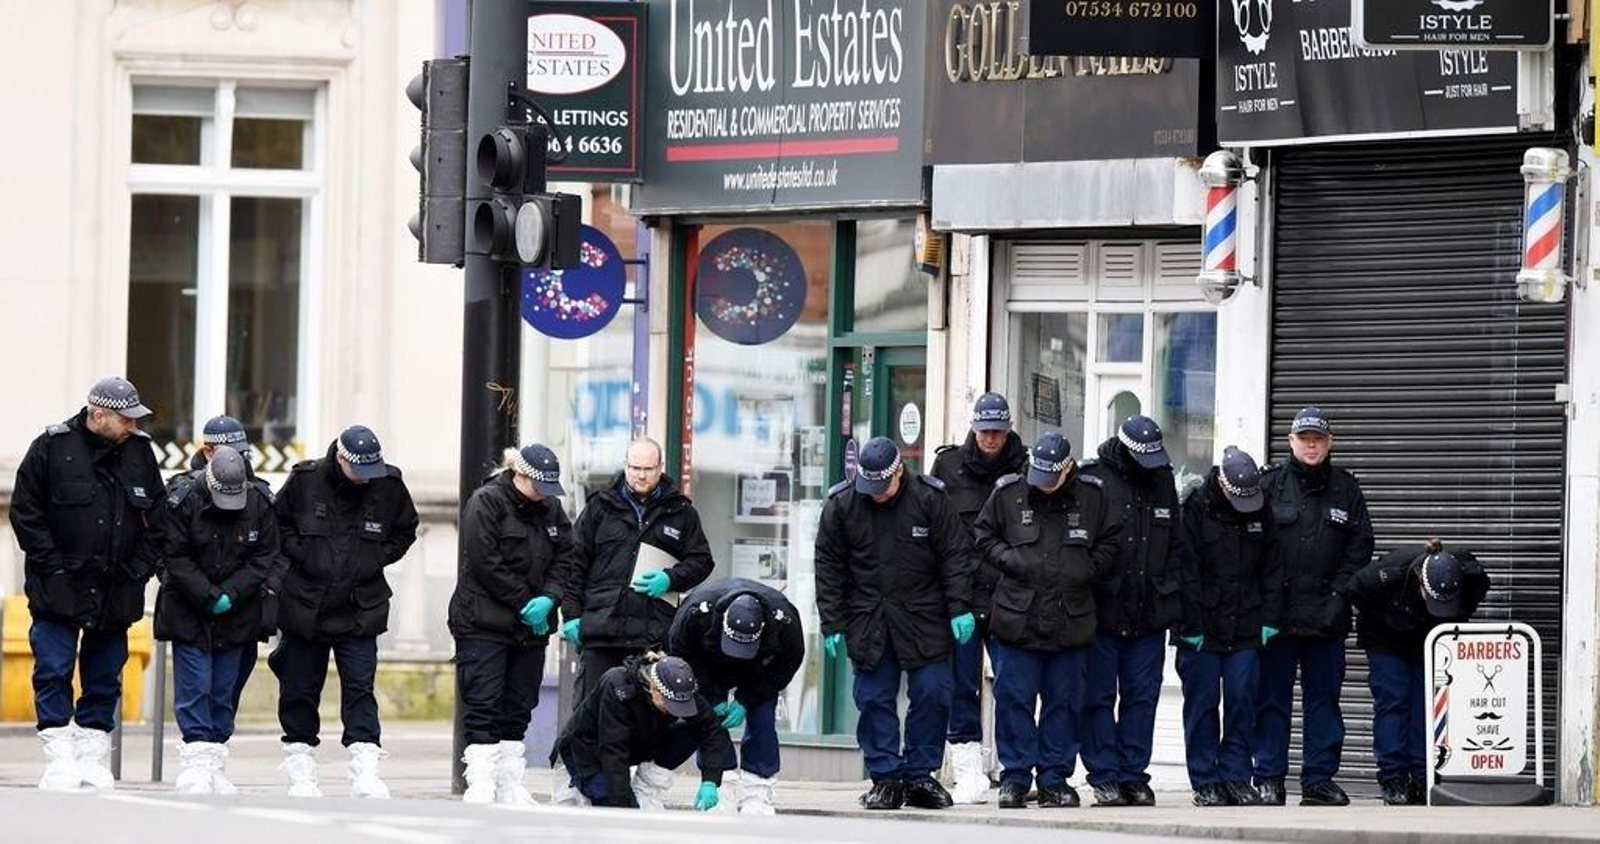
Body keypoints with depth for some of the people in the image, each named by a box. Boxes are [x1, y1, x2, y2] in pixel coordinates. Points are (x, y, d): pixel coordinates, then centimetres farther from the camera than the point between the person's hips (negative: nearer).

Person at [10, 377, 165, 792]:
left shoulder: (140, 451, 6)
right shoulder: (52, 447, -6)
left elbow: (156, 519, 12)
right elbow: (25, 512, -4)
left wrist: (140, 568, 2)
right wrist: (54, 566, -10)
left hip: (116, 591, 4)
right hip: (59, 588, -4)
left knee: (104, 680, 7)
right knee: (53, 673, -7)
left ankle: (94, 762, 14)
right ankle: (59, 761, -4)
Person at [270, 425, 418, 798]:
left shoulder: (389, 486, -2)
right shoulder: (305, 480, -7)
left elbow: (405, 531, 14)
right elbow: (279, 523, 6)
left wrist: (377, 559, 1)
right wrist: (301, 556, -6)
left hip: (360, 610, 0)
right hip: (304, 607, 0)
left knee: (360, 690, -7)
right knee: (300, 690, 6)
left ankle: (365, 773, -10)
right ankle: (300, 772, 16)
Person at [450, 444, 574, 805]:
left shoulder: (551, 510, 11)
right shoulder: (486, 503, -9)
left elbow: (564, 559, 9)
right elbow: (485, 563, -15)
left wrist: (548, 599, -9)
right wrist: (525, 604, -14)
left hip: (530, 627, 7)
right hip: (483, 625, -7)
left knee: (518, 709, 9)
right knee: (483, 707, -8)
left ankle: (511, 788, 13)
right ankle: (480, 786, -10)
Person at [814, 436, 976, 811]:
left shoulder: (929, 499, -5)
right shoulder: (841, 505, -1)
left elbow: (956, 555, -1)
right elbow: (829, 569, 4)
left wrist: (960, 608, -8)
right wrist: (832, 624, 0)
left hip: (924, 620, -1)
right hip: (867, 622, 1)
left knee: (932, 695, -2)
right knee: (874, 700, -1)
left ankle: (921, 776, 8)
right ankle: (885, 777, 6)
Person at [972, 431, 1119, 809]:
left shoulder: (1090, 497, 2)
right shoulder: (1008, 494, 0)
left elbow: (1110, 540, 14)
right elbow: (983, 534, 12)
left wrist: (1088, 568, -1)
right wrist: (1008, 559, -4)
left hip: (1071, 619, 1)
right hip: (1017, 618, -1)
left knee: (1063, 702, 5)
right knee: (1014, 699, -2)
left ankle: (1055, 778, 13)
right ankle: (1015, 777, 6)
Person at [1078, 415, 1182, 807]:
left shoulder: (1162, 481, 11)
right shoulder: (1093, 480, -6)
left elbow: (1175, 544, 18)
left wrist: (1172, 597, 11)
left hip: (1149, 614, 4)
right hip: (1102, 611, -4)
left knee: (1142, 696, 6)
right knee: (1099, 696, 1)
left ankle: (1133, 775, 12)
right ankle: (1105, 778, 6)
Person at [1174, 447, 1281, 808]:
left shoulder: (1260, 514, 6)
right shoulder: (1196, 510, -6)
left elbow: (1272, 570, 10)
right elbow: (1186, 571, -8)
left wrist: (1269, 619, 2)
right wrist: (1191, 625, -12)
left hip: (1245, 629, 3)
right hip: (1202, 628, -3)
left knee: (1241, 702, 0)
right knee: (1202, 704, 1)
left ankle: (1236, 777, 7)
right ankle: (1206, 782, 5)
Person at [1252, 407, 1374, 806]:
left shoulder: (1345, 489, 10)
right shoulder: (1270, 485, 3)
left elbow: (1360, 548, 8)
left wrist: (1338, 594, -3)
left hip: (1326, 615, 2)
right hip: (1277, 612, -2)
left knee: (1323, 698, 5)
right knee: (1272, 698, 0)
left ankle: (1319, 779, 11)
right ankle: (1268, 780, 3)